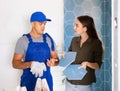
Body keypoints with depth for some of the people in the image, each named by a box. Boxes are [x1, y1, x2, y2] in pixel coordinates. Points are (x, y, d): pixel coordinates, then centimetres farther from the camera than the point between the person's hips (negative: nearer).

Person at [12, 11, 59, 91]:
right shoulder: (23, 40, -6)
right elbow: (15, 63, -7)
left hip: (47, 81, 3)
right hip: (29, 81, -3)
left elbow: (56, 59, 10)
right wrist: (30, 64, -25)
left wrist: (53, 62, -14)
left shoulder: (49, 39, 4)